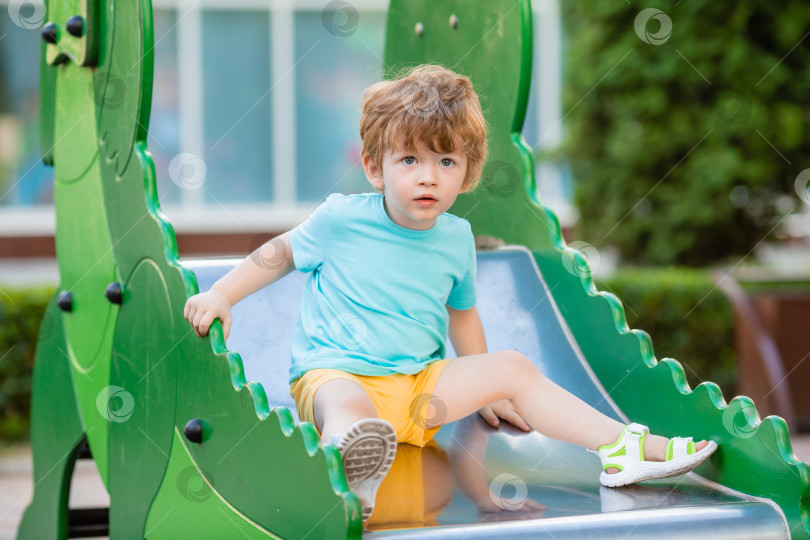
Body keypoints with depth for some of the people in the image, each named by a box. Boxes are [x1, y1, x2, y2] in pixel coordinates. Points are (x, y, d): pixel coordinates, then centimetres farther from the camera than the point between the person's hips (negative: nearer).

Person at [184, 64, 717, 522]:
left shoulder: (457, 239, 7)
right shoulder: (342, 219, -5)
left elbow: (461, 311, 23)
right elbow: (282, 252, 10)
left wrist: (484, 388, 24)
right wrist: (219, 296, 0)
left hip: (420, 386, 5)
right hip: (333, 373, -5)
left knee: (513, 368, -8)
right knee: (348, 407, -40)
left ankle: (623, 447, -12)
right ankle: (354, 469, -75)